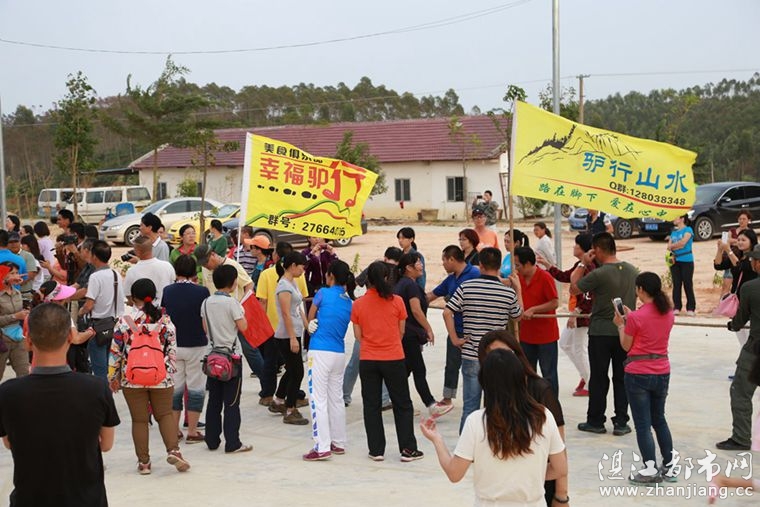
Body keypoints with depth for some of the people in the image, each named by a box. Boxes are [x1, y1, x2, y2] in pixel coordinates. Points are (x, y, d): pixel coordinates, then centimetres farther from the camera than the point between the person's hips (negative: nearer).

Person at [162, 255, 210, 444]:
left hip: (173, 345, 3)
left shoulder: (167, 292, -2)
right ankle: (192, 432, 7)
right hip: (196, 346, -3)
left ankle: (174, 430, 18)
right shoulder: (202, 292, -12)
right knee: (196, 388, 5)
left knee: (174, 388, 13)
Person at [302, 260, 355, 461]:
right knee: (337, 399, 16)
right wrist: (318, 324, 2)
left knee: (319, 399, -5)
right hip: (339, 354, 6)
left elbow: (311, 317, 6)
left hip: (320, 352, -6)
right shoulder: (350, 302, 9)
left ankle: (322, 447, -8)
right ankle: (338, 443, 24)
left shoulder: (324, 293, -7)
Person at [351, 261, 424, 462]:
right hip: (394, 359, -1)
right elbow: (401, 331, 3)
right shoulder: (396, 301, -6)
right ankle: (407, 449, 11)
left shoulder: (358, 304, -4)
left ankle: (376, 450, 12)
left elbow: (358, 336, 1)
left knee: (371, 405, 10)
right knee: (402, 405, 10)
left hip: (368, 361, 1)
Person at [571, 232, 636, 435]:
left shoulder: (599, 274, -18)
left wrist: (582, 264, -2)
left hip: (601, 332, -4)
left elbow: (574, 289, -6)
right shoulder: (632, 271, 1)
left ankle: (595, 421, 15)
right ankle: (621, 423, 12)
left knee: (598, 379, 6)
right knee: (622, 378, 10)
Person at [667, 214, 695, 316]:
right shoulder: (673, 232, 16)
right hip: (675, 261, 6)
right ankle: (676, 307, 8)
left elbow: (683, 242, -16)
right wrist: (678, 245, -11)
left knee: (688, 284, -4)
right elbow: (669, 246, 8)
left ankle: (690, 308, -2)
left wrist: (672, 246, -2)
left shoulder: (688, 230, -2)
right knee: (676, 284, 5)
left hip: (686, 261, -6)